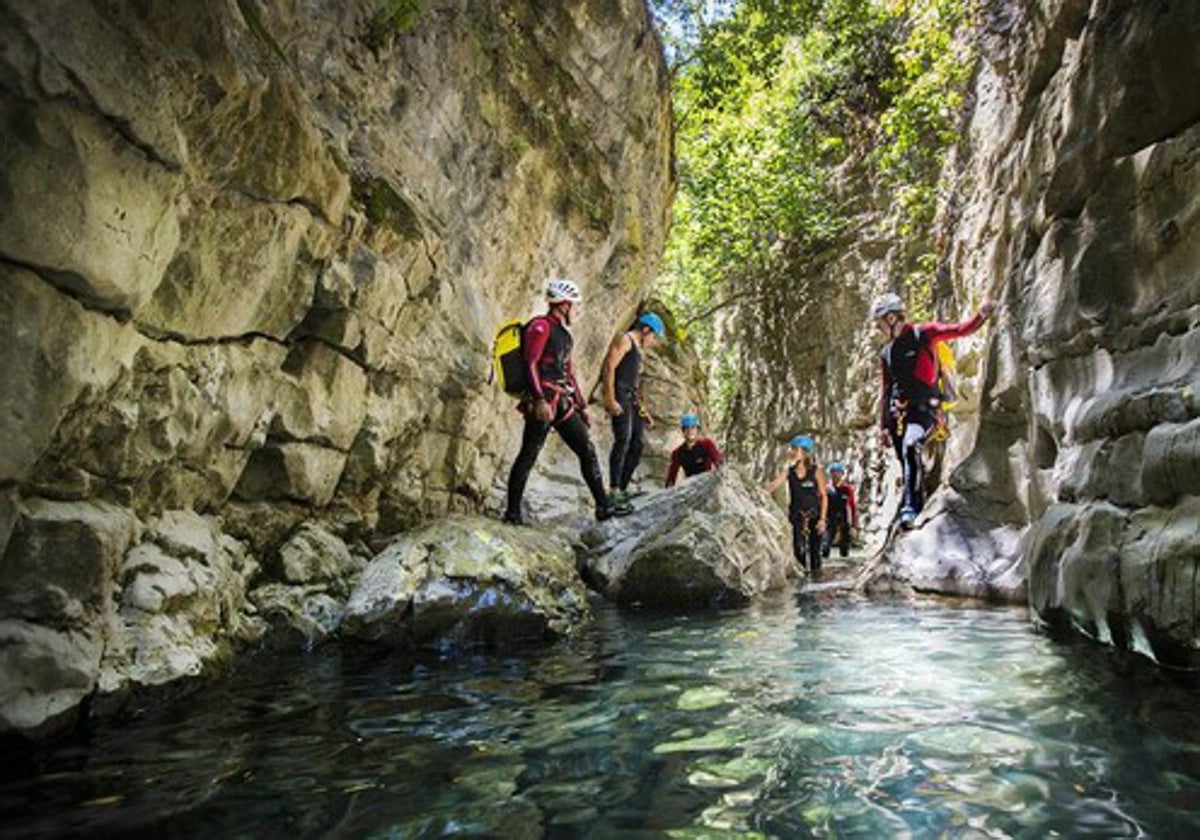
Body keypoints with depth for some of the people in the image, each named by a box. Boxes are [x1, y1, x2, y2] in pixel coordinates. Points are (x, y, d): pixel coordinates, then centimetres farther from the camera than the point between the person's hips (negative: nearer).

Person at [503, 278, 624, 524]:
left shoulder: (564, 333, 23)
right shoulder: (540, 326, -5)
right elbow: (530, 365, -15)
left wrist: (581, 406, 24)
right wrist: (540, 401, -24)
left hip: (563, 404, 9)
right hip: (542, 403, -9)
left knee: (588, 451, 4)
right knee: (528, 455, -5)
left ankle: (603, 506, 7)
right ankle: (513, 512, 2)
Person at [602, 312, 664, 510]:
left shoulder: (638, 349, 28)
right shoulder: (624, 339, -1)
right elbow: (609, 367, -14)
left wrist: (642, 410, 22)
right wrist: (610, 399, -23)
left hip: (631, 397, 10)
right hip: (620, 395, -10)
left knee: (636, 445, 6)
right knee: (623, 439, -20)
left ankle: (623, 489, 11)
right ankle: (614, 492, -24)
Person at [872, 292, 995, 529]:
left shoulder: (923, 334, 2)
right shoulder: (886, 353, 17)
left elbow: (961, 330, -5)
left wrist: (981, 315, -26)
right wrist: (883, 426, 16)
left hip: (923, 408, -6)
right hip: (897, 412, 6)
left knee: (911, 449, -30)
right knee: (908, 465, 7)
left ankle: (910, 508, -33)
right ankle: (919, 511, 18)